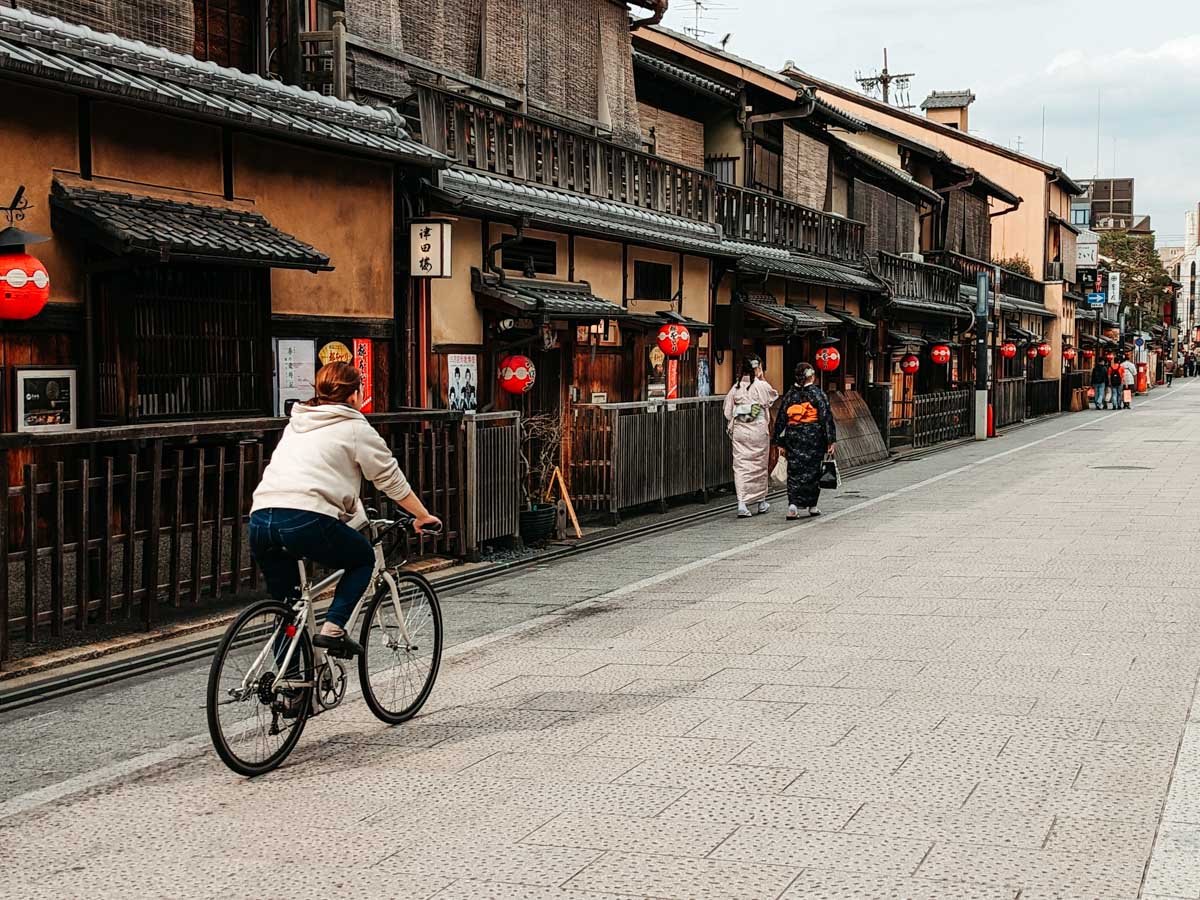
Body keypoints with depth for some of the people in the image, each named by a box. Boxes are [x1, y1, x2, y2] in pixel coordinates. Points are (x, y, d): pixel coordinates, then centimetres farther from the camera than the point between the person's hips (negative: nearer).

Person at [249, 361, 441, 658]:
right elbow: (392, 481, 14)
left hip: (260, 518, 6)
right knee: (363, 559, 20)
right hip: (306, 521, -6)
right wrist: (423, 517, 28)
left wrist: (353, 509, 54)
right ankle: (333, 628, 3)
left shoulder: (297, 423, 29)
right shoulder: (355, 428, 9)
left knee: (286, 605, 18)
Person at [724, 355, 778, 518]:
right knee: (759, 465, 13)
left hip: (739, 430, 2)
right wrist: (762, 379, 8)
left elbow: (728, 411, 3)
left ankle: (742, 504, -10)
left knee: (740, 466, 1)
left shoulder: (736, 387, 1)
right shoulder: (762, 386, -9)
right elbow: (774, 396, 12)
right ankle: (761, 502, 26)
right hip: (758, 430, -2)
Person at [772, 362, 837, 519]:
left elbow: (781, 418, 6)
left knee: (794, 471, 4)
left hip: (793, 435, 2)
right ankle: (811, 505, 14)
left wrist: (778, 440, 12)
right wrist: (832, 440, -6)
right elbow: (827, 416, -8)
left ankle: (793, 503, -12)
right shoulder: (817, 393, -5)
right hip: (814, 436, -2)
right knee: (812, 470, 8)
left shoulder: (790, 394, 5)